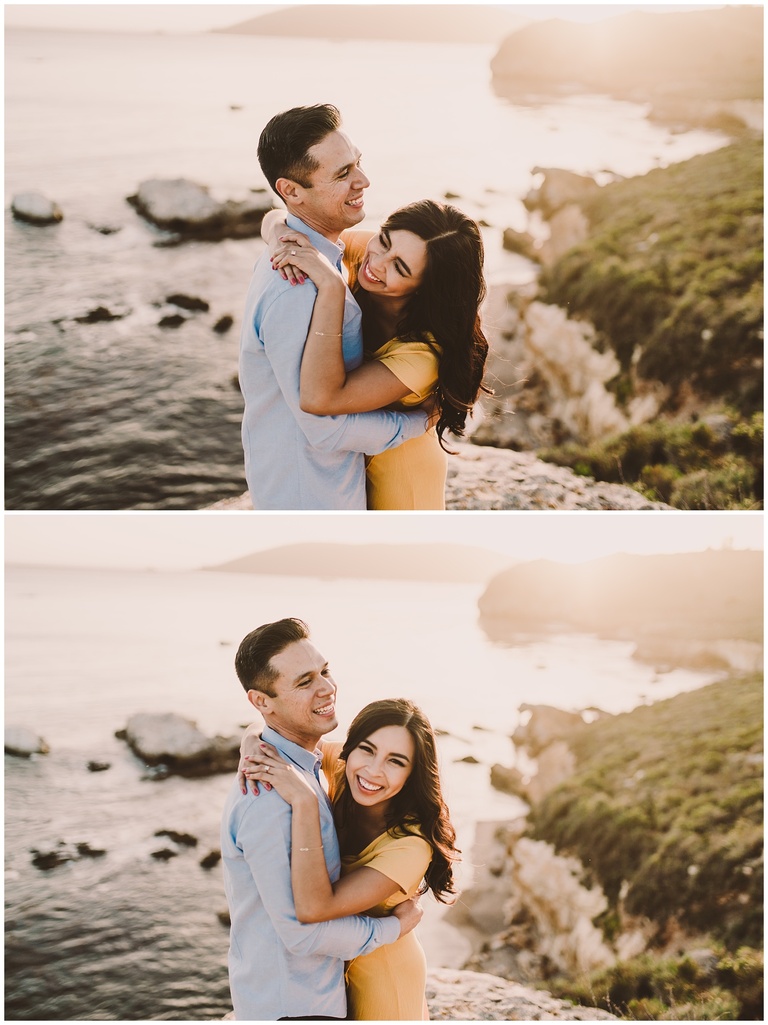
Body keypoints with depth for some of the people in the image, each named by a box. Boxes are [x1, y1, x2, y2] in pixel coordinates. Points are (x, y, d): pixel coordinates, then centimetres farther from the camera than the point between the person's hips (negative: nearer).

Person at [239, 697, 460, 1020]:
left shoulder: (409, 846, -35)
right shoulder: (340, 771, -18)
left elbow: (313, 907, -43)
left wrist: (303, 801, -49)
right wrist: (252, 746, -31)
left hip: (378, 977, -6)